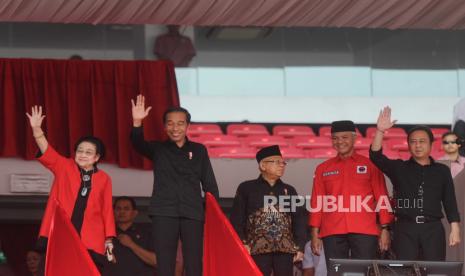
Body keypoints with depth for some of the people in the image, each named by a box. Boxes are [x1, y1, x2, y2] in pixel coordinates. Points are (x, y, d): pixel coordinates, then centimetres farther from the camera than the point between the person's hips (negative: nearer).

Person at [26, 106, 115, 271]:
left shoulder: (104, 179, 8)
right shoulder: (64, 167, 7)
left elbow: (107, 209, 9)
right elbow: (47, 152, -6)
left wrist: (109, 238, 4)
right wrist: (36, 129, -23)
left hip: (91, 242, 0)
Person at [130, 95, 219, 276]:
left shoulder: (199, 150, 12)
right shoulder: (158, 149, 9)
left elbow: (209, 184, 11)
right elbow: (138, 144, -12)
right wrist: (137, 122, -31)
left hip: (193, 213, 1)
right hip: (164, 213, -1)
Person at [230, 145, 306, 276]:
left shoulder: (289, 191, 17)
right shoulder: (246, 188, 8)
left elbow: (299, 220, 15)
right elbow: (237, 218, 3)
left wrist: (300, 247, 6)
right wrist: (242, 243, -8)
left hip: (285, 248, 3)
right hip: (258, 248, -3)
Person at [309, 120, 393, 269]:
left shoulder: (370, 165, 8)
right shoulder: (323, 169, 13)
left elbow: (382, 199, 6)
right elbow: (317, 202, 12)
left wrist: (384, 229, -1)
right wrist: (315, 234, 6)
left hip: (364, 232, -2)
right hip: (332, 233, 2)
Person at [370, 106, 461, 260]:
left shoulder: (442, 171, 11)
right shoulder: (399, 168, 9)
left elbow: (450, 202, 9)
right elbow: (376, 157, -5)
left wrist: (455, 229, -1)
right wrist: (380, 131, -19)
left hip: (433, 229, 0)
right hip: (405, 229, 0)